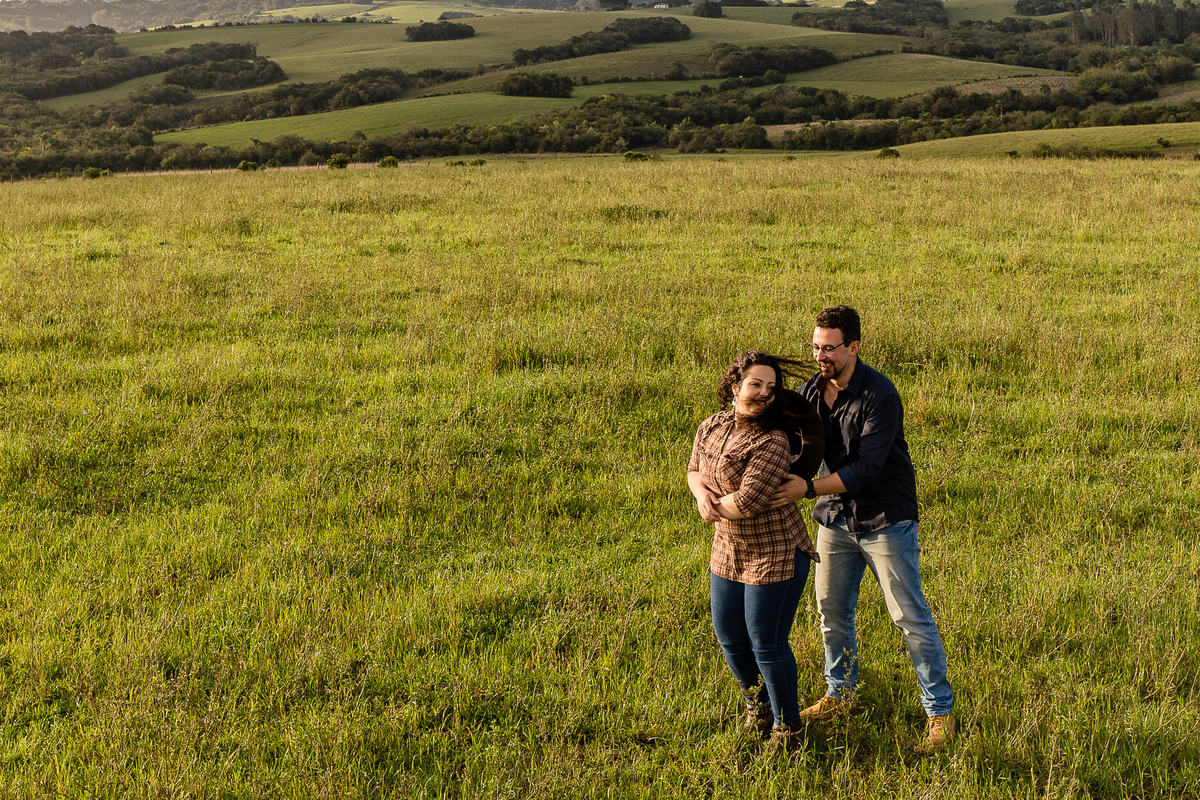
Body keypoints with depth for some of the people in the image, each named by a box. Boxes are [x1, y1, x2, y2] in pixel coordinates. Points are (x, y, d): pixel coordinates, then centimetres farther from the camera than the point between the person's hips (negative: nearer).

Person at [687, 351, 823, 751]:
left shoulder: (771, 442, -24)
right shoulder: (712, 426, 0)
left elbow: (747, 501, -27)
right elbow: (694, 469, 14)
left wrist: (714, 508, -9)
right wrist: (700, 490, -8)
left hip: (775, 554, -7)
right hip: (728, 551, 7)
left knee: (767, 643, 0)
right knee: (729, 637, 16)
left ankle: (787, 725, 23)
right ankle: (756, 700, 45)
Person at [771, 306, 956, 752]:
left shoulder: (879, 395, -21)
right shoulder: (810, 392, -1)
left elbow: (867, 468, -26)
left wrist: (807, 489, -33)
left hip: (885, 520, -6)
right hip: (835, 517, 6)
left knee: (910, 617, -1)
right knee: (832, 611, 14)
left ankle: (940, 711, 11)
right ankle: (840, 694, 34)